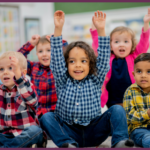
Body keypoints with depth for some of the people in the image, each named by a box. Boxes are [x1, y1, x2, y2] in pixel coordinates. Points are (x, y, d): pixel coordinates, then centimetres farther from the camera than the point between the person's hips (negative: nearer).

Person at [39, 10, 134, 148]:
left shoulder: (95, 81, 5)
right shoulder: (63, 82, 5)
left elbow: (103, 58, -5)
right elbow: (57, 59, -6)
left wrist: (101, 30, -15)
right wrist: (58, 29, -15)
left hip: (93, 133, 0)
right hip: (69, 132, 0)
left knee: (117, 110, -20)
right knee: (46, 117, -23)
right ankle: (68, 144, -38)